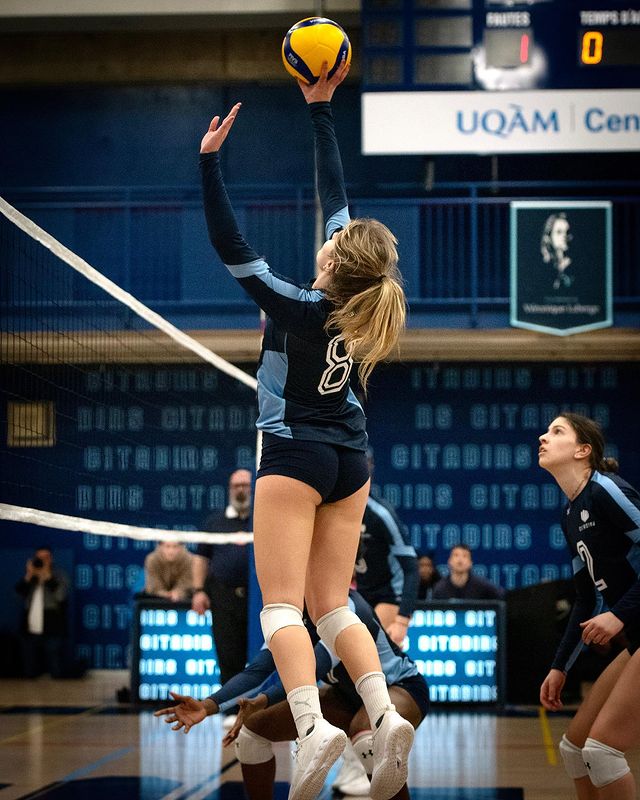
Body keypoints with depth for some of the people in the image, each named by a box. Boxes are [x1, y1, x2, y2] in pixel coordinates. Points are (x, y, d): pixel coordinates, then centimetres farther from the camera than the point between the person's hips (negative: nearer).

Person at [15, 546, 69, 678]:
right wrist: (28, 576, -12)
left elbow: (61, 595, -13)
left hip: (52, 632, -4)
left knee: (56, 673, -5)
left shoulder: (59, 576, 5)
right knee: (30, 673, 8)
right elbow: (19, 592, 0)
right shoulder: (30, 577, 16)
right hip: (30, 631, 4)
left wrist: (47, 577, -17)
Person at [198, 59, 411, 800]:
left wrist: (209, 160, -19)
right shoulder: (358, 298, -3)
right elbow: (334, 194, 5)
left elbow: (229, 246, -19)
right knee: (331, 603, 9)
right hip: (350, 458, 6)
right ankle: (385, 716, -8)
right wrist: (320, 110, 10)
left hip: (295, 455, -6)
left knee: (281, 605, -8)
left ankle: (312, 725, -26)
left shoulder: (295, 308, -18)